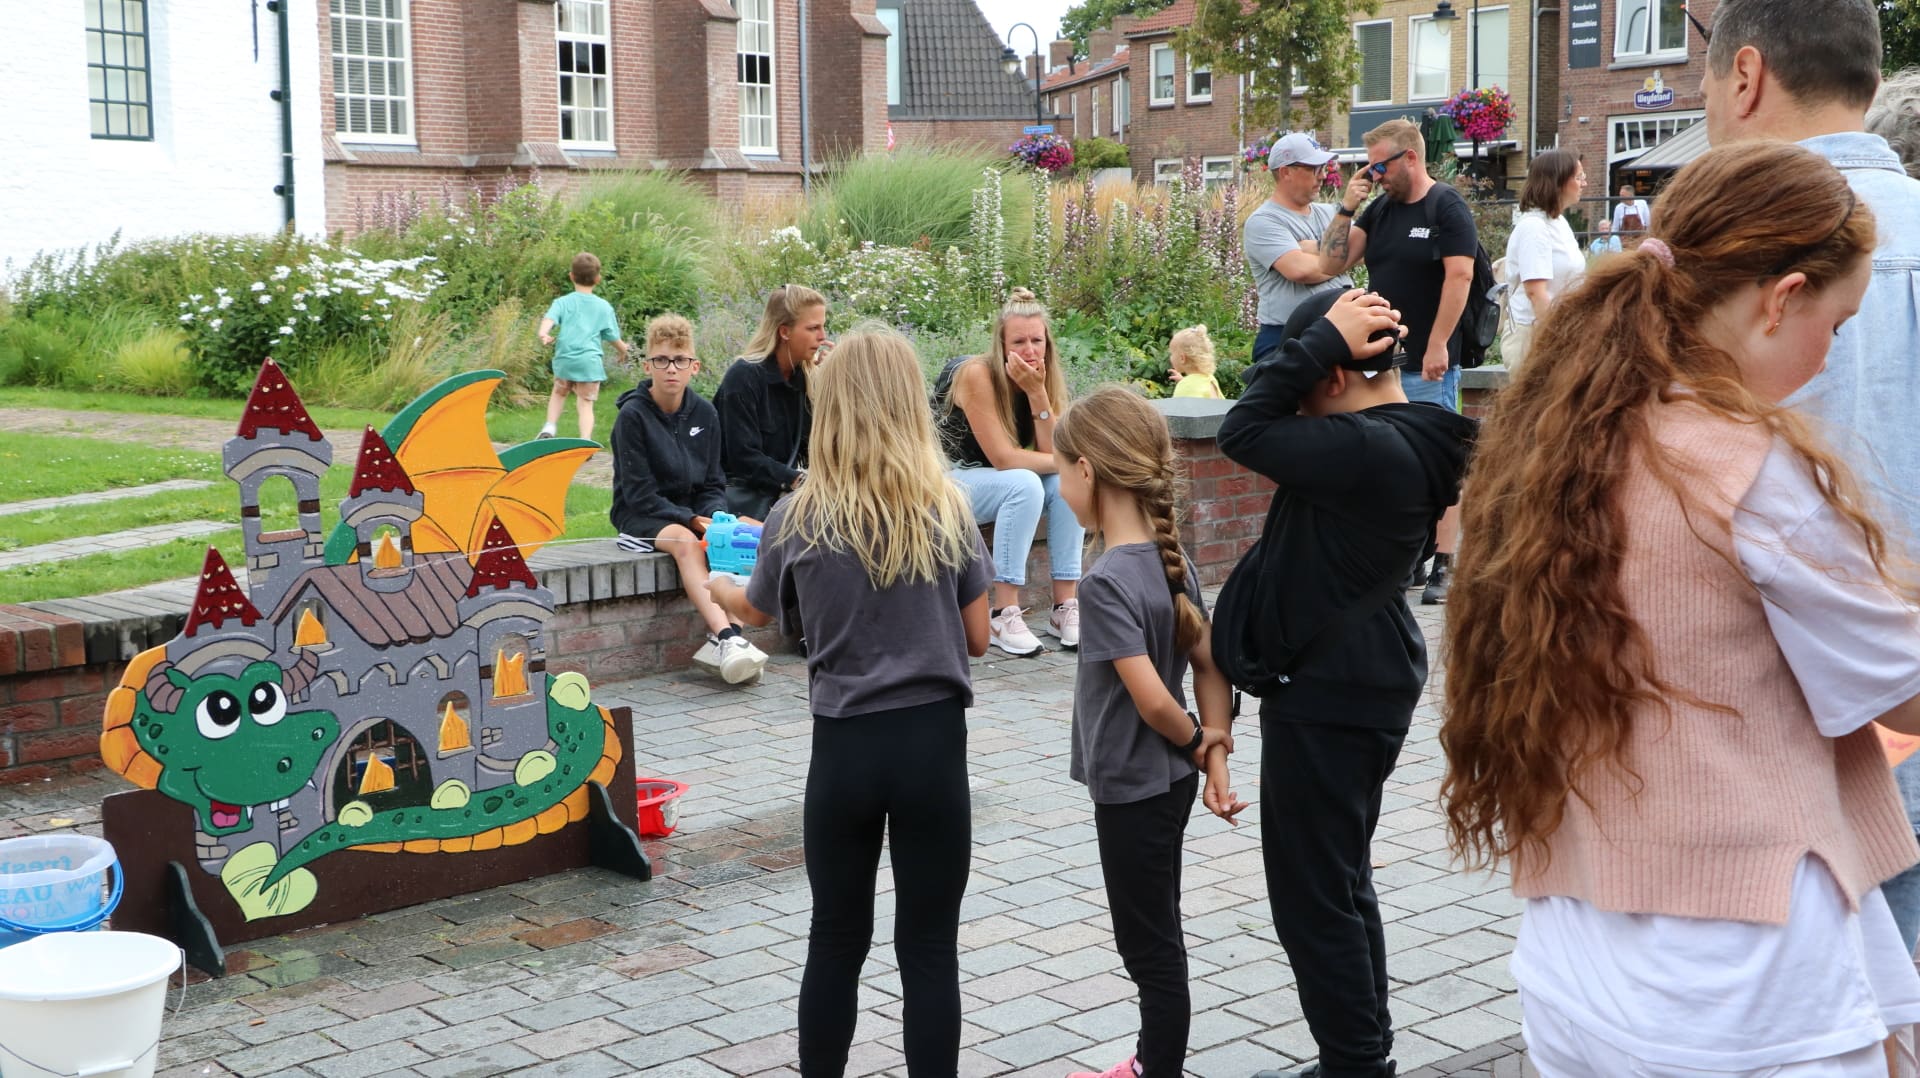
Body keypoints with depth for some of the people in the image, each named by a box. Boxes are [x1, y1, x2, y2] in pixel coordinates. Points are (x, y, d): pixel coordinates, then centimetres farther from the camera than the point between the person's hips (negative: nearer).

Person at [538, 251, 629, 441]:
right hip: (590, 361, -1)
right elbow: (613, 336, 14)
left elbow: (550, 318, -15)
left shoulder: (562, 302, 5)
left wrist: (543, 334, -31)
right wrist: (623, 349, 34)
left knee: (559, 392, 26)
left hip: (564, 359, 1)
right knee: (585, 404, 2)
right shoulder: (604, 307, 7)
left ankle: (550, 427, 10)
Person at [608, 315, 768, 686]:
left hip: (694, 512, 5)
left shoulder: (704, 414, 5)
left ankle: (719, 642, -35)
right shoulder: (632, 415, -9)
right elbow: (639, 494, -12)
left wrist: (713, 517, -13)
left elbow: (713, 483, 9)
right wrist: (691, 520, -23)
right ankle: (728, 636, -51)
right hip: (641, 516, -4)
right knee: (685, 542, -38)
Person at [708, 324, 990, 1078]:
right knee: (929, 946, 7)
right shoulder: (947, 512, -4)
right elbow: (977, 639, 3)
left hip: (845, 747, 1)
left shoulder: (798, 519, -4)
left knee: (837, 939, 16)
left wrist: (715, 585, 37)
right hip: (933, 741, 0)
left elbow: (755, 612, 15)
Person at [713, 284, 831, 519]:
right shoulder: (743, 377, -13)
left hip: (786, 492, 7)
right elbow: (744, 458, -19)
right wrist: (797, 480, -28)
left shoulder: (804, 377, 6)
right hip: (744, 491, -7)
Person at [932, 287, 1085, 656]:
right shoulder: (976, 375, -23)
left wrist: (1036, 391, -22)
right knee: (1024, 484, -32)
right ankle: (1004, 615, -31)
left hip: (993, 481, 7)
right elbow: (1003, 458, -26)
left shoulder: (1044, 379, -3)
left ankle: (1065, 607, -18)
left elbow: (1051, 453, -12)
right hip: (947, 479, -7)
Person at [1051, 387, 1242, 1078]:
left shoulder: (1106, 582, -24)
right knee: (1155, 935, 22)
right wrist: (1215, 754, -1)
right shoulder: (1171, 560, 1)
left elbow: (1152, 698, -27)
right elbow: (1210, 662, 4)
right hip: (1168, 781, 9)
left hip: (1132, 788, -9)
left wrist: (1195, 744, -9)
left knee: (1150, 946, 5)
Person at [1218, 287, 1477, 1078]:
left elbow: (1243, 431, -20)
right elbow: (1270, 406, 16)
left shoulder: (1368, 450, -25)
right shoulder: (1396, 441, 7)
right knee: (1341, 881, 21)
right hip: (1358, 683, 11)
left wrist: (1324, 338, -17)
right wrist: (1324, 342, 3)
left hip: (1329, 696, -11)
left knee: (1314, 894, 1)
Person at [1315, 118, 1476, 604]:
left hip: (1428, 364, -7)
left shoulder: (1447, 208, -6)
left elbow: (1459, 277, -13)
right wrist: (1346, 208, 1)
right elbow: (1332, 263, 12)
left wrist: (1438, 346, -18)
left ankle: (1442, 568, -2)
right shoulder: (1379, 209, 14)